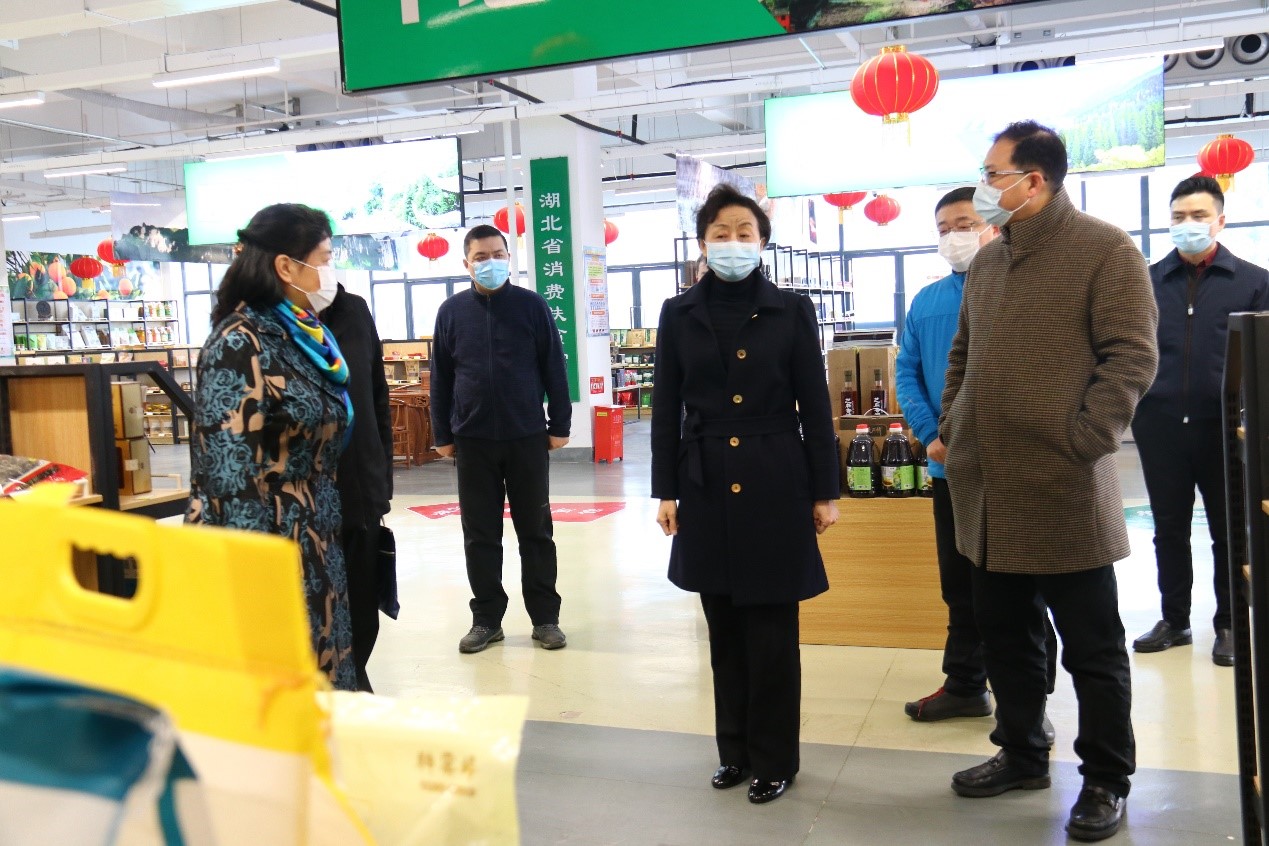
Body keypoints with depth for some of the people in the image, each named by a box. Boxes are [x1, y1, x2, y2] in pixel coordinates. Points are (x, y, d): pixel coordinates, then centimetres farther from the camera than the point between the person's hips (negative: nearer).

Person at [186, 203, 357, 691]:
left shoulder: (306, 334, 9)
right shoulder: (241, 343, -16)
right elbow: (229, 471, -20)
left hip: (314, 541, 8)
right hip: (266, 546, -8)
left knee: (318, 678, 15)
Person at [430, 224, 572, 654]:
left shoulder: (532, 305, 0)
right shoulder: (451, 311, 3)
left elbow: (554, 369, 1)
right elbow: (440, 377, 7)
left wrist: (560, 425, -1)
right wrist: (442, 434, 5)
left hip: (527, 437, -1)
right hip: (472, 440, 1)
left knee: (536, 530, 7)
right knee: (480, 534, 7)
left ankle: (545, 617, 16)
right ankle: (486, 618, 18)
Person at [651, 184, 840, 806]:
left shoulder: (791, 311, 0)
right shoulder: (679, 314, 4)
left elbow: (814, 407, 0)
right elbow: (667, 410, 5)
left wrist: (825, 491, -1)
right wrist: (666, 491, 2)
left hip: (775, 485, -2)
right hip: (707, 486, 2)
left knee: (771, 629, 3)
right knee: (724, 626, 11)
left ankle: (774, 758, 18)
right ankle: (735, 748, 27)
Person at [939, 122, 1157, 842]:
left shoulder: (1105, 250, -7)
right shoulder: (988, 262, 14)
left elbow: (1132, 356, -12)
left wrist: (1083, 439, -17)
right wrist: (952, 427, 11)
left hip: (1063, 491, -7)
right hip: (990, 488, 7)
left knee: (1092, 645, 6)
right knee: (1006, 634, 18)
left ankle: (1107, 781, 21)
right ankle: (1023, 755, 35)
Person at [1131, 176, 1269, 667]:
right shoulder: (1147, 282, 7)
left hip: (1224, 427, -1)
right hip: (1160, 427, 2)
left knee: (1230, 530, 9)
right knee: (1169, 529, 11)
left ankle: (1228, 625, 22)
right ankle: (1174, 620, 23)